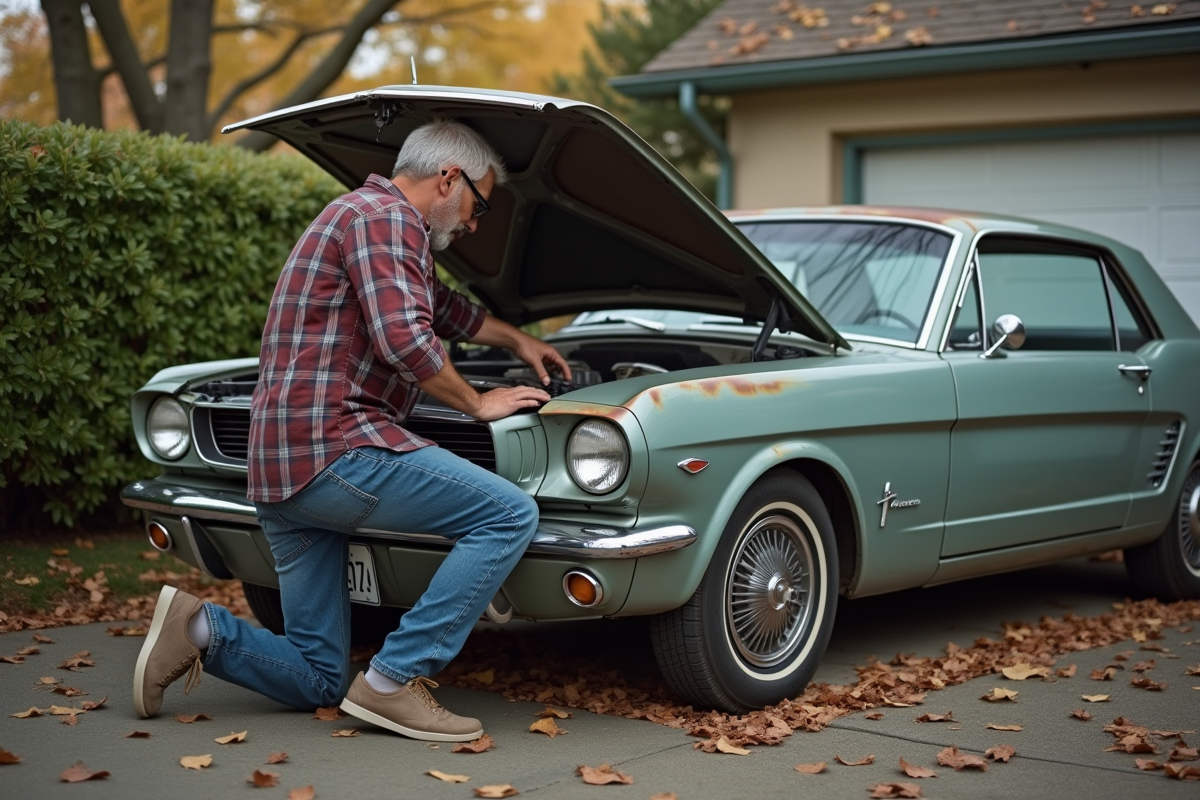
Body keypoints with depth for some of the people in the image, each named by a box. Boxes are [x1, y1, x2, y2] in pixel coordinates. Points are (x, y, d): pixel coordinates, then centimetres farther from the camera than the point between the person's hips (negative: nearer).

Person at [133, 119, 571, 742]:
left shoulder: (368, 217, 27)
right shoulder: (386, 218, -6)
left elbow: (444, 308, 43)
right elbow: (405, 338, -19)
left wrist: (519, 342, 52)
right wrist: (478, 404, -5)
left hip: (274, 472, 11)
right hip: (335, 447, -11)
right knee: (510, 515, -12)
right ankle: (394, 682, -12)